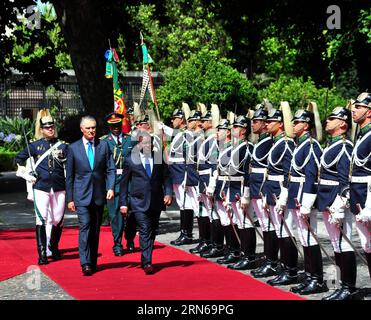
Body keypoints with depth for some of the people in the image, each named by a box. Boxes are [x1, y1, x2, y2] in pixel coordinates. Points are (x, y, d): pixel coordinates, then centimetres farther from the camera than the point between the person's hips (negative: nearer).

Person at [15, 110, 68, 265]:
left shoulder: (63, 146, 6)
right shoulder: (35, 146, 4)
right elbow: (19, 158, 15)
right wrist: (26, 174, 6)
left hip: (59, 188, 2)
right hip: (41, 187, -1)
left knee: (58, 220, 7)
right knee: (42, 219, -9)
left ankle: (54, 247, 28)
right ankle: (42, 253, -8)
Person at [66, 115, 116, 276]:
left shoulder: (104, 145, 6)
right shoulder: (73, 148, 3)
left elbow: (111, 169, 5)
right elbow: (69, 175, 5)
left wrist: (111, 187, -11)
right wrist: (69, 199, 3)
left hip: (99, 195, 2)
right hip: (81, 195, -2)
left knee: (95, 230, 9)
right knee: (85, 227, -15)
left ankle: (93, 263, 18)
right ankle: (85, 264, -18)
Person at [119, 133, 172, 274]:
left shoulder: (159, 158, 6)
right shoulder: (130, 160, 0)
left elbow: (166, 177, 9)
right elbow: (124, 183, 3)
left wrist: (168, 193, -7)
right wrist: (123, 203, 0)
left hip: (156, 202, 4)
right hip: (139, 202, -4)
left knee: (152, 231, 11)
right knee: (145, 230, -14)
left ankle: (145, 261, 24)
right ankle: (147, 263, -15)